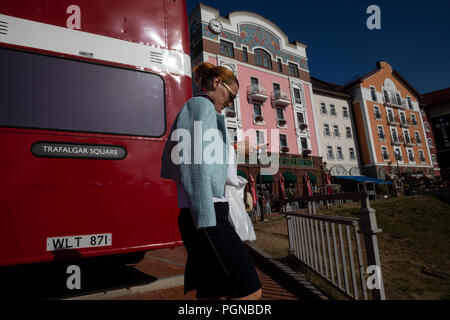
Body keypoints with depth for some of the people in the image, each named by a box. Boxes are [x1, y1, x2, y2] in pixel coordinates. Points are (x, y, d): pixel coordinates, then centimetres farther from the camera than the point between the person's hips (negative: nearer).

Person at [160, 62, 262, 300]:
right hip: (207, 214, -10)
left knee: (212, 293, 13)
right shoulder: (201, 105, -4)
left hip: (213, 212, 10)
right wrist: (206, 220, -19)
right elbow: (195, 165, -17)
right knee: (249, 292, -7)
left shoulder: (197, 108, 25)